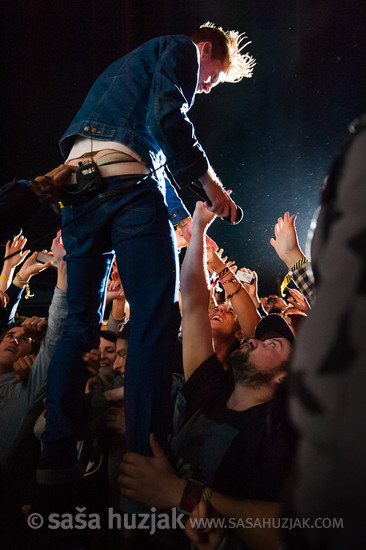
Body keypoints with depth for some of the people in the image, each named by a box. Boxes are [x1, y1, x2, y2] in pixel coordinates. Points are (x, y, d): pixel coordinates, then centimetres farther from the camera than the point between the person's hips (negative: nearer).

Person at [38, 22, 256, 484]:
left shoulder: (130, 65, 39)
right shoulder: (181, 49, 12)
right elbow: (166, 116, -10)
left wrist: (182, 220, 37)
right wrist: (208, 179, -3)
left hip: (77, 184, 9)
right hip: (124, 180, -8)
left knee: (81, 322, 8)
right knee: (157, 314, -11)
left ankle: (56, 454, 4)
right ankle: (145, 456, -19)